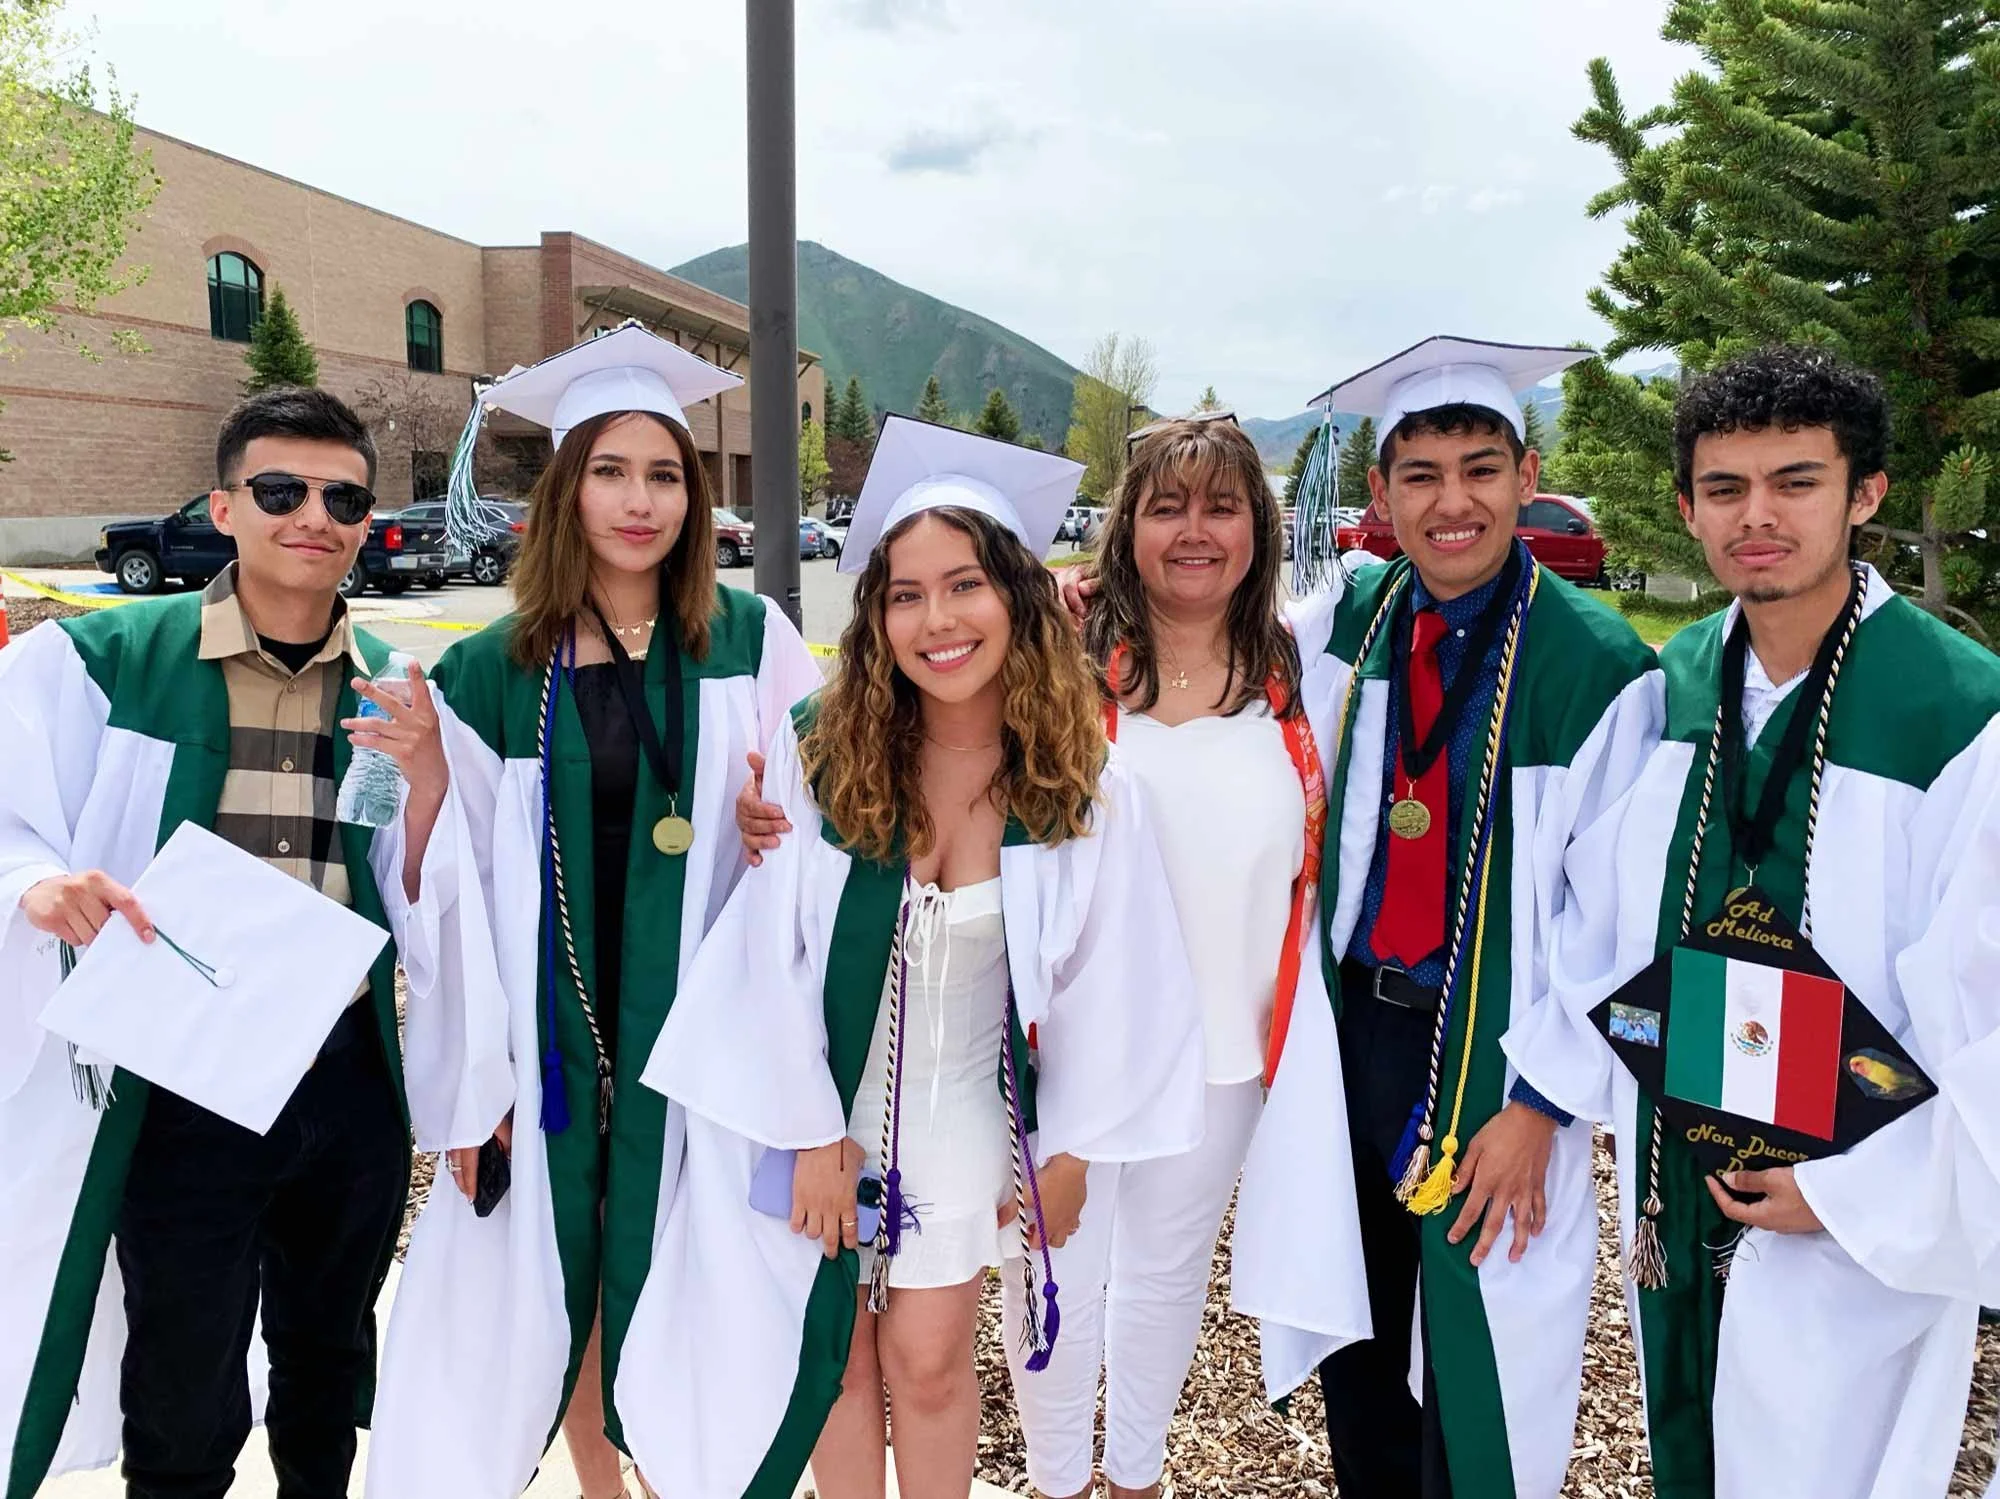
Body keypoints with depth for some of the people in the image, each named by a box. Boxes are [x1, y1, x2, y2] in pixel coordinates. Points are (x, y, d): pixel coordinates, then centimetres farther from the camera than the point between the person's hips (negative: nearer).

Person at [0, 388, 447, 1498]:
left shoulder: (397, 695, 1)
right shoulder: (94, 663, -8)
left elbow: (416, 908, -1)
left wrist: (426, 778, -19)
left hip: (351, 1085, 3)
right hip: (180, 1093, -3)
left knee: (329, 1367, 24)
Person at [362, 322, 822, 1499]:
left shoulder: (750, 642, -2)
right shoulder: (496, 671, -1)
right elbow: (462, 882, 0)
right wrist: (471, 1080, -2)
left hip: (688, 1026, 0)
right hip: (552, 1033, 1)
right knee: (547, 1285, 11)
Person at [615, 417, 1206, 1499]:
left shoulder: (1084, 792, -13)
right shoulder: (815, 758, -16)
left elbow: (1099, 977, -4)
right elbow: (771, 950, -11)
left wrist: (1068, 1149, 2)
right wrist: (811, 1131, -8)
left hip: (967, 1117, 0)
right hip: (821, 1103, 0)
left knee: (926, 1362, 10)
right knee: (837, 1357, 14)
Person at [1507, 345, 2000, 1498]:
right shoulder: (1670, 687, -3)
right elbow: (1601, 915, 5)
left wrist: (1857, 1193, -14)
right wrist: (1557, 1090, 4)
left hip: (1861, 1218, -5)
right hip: (1669, 1183, 5)